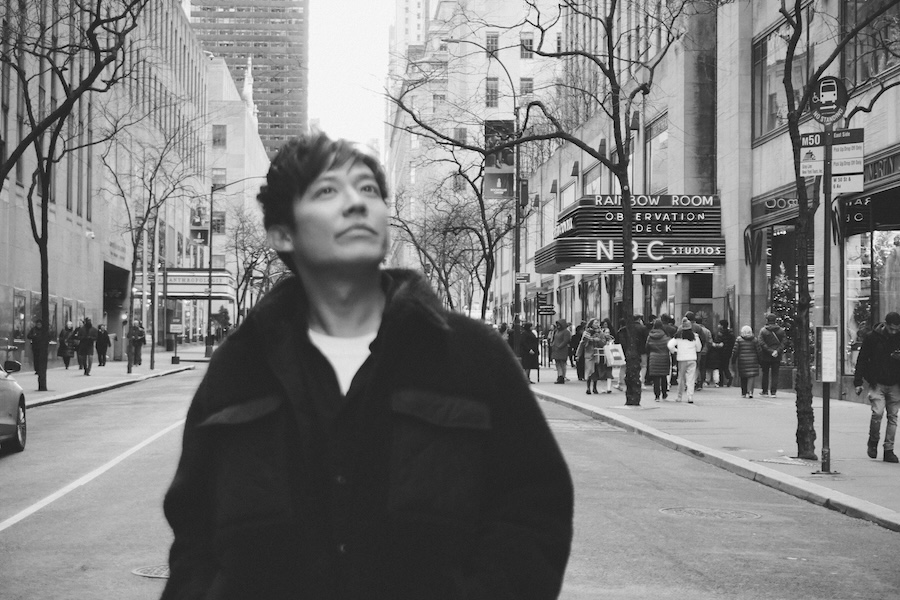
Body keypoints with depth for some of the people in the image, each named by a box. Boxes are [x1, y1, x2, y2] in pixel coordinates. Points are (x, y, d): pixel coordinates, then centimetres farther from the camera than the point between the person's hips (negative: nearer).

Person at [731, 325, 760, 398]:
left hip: (742, 360, 0)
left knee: (743, 377, 10)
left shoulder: (739, 340, -2)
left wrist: (733, 361, 4)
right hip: (752, 360, 0)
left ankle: (743, 393, 16)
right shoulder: (754, 339, 2)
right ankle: (749, 391, -18)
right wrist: (759, 361, 8)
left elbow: (735, 351, -2)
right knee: (751, 376, -2)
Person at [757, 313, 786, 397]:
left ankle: (765, 391, 15)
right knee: (775, 374, 6)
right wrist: (777, 351, -13)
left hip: (765, 356, -1)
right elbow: (782, 343, -5)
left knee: (765, 373, 11)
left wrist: (770, 351, -15)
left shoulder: (763, 331, -6)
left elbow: (761, 343, -14)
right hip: (777, 357, 1)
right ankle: (773, 391, 2)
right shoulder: (781, 331, 2)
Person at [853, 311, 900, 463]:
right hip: (877, 383, -2)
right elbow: (862, 360, 2)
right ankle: (873, 442, 7)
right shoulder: (872, 338, -3)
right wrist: (858, 382, -1)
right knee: (877, 412, -16)